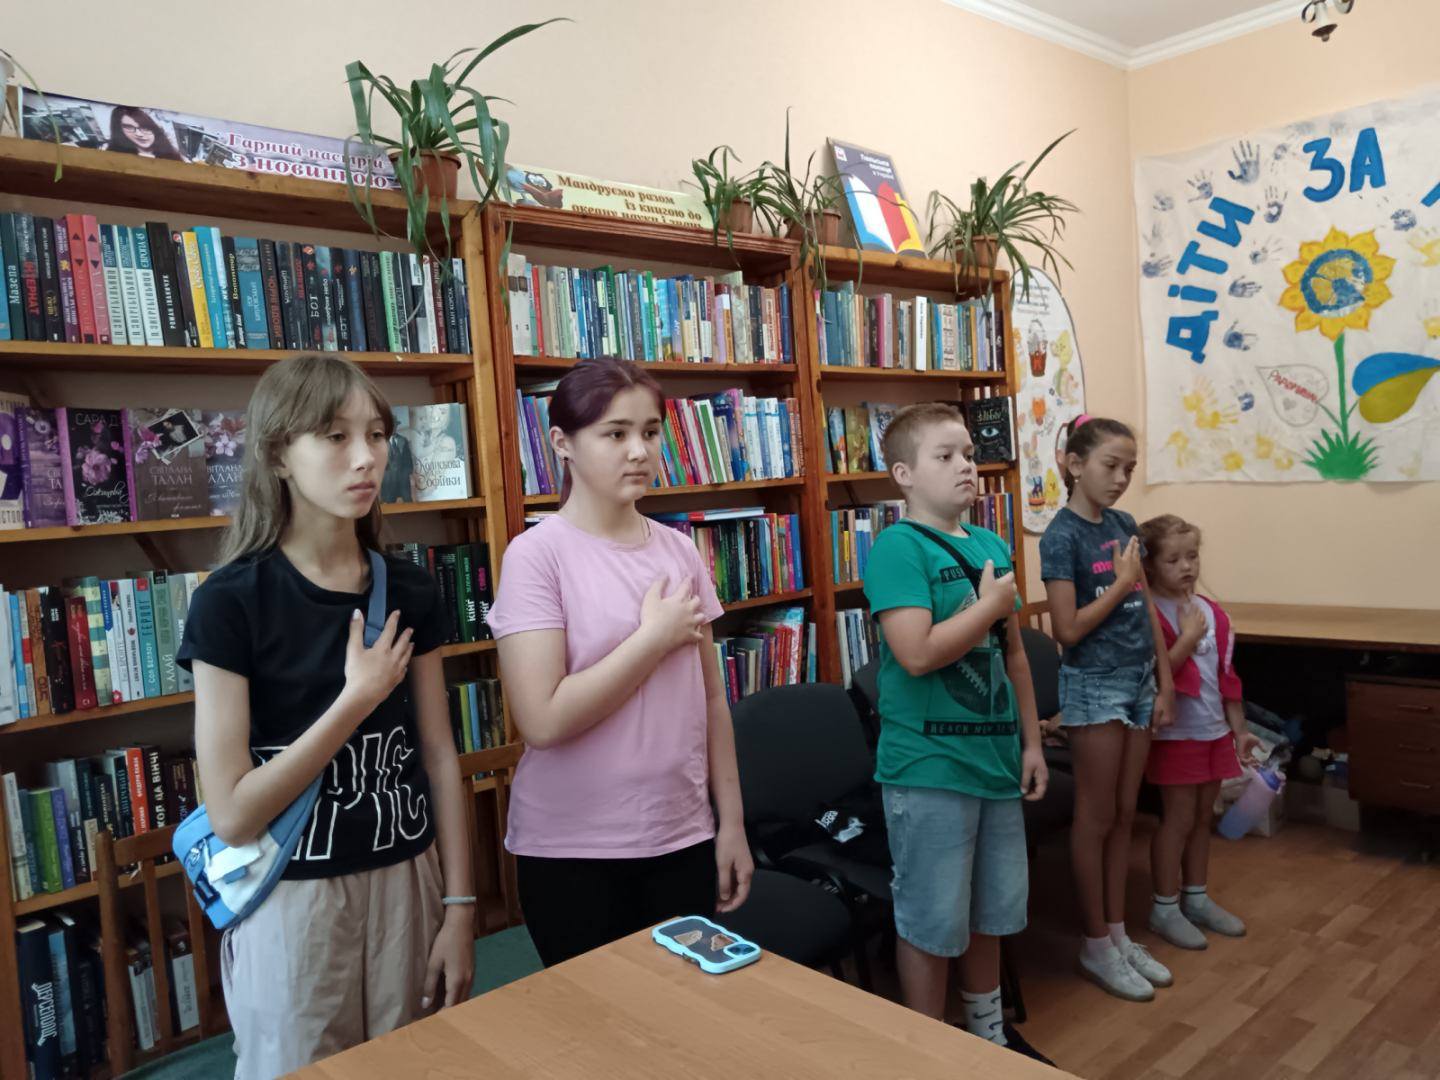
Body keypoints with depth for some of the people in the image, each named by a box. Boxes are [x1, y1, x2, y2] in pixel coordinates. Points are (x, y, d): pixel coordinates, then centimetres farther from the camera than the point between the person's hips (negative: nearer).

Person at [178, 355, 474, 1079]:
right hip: (292, 899, -3)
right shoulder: (230, 603, -14)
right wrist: (358, 699, -19)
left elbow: (437, 754, 2)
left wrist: (459, 904, 1)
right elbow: (232, 814, -16)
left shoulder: (408, 590, -1)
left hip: (406, 883, 4)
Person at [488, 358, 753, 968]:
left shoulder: (679, 551, 3)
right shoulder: (537, 555, -12)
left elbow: (711, 700, 8)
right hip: (572, 853, -4)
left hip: (683, 838, 4)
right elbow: (544, 721, -20)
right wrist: (656, 636, -14)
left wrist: (732, 823, 8)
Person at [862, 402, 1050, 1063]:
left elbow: (1014, 655, 16)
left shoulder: (992, 545, 10)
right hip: (928, 767, -7)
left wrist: (1031, 742, 14)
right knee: (932, 921, 7)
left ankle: (988, 1031, 43)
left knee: (991, 908, 22)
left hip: (995, 758, 8)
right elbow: (917, 654, -25)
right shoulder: (898, 547, -14)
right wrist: (991, 603, -13)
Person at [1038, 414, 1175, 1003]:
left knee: (1124, 815, 14)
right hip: (1094, 685, -7)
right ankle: (1096, 945, 18)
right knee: (1096, 818, 4)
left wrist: (1165, 682, 9)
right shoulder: (1062, 536, -13)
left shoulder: (1124, 524, 7)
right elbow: (1069, 629, -16)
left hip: (1138, 679, 7)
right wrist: (1120, 583, -14)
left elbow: (1148, 609, 11)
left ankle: (1119, 934, 27)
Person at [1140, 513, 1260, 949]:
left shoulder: (1211, 611, 7)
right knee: (1179, 818, 0)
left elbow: (1227, 675, 12)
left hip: (1214, 730, 7)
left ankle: (1197, 899, 29)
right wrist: (1189, 636, -21)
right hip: (1175, 733, -7)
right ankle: (1165, 908, 13)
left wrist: (1239, 728, 12)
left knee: (1203, 817, 15)